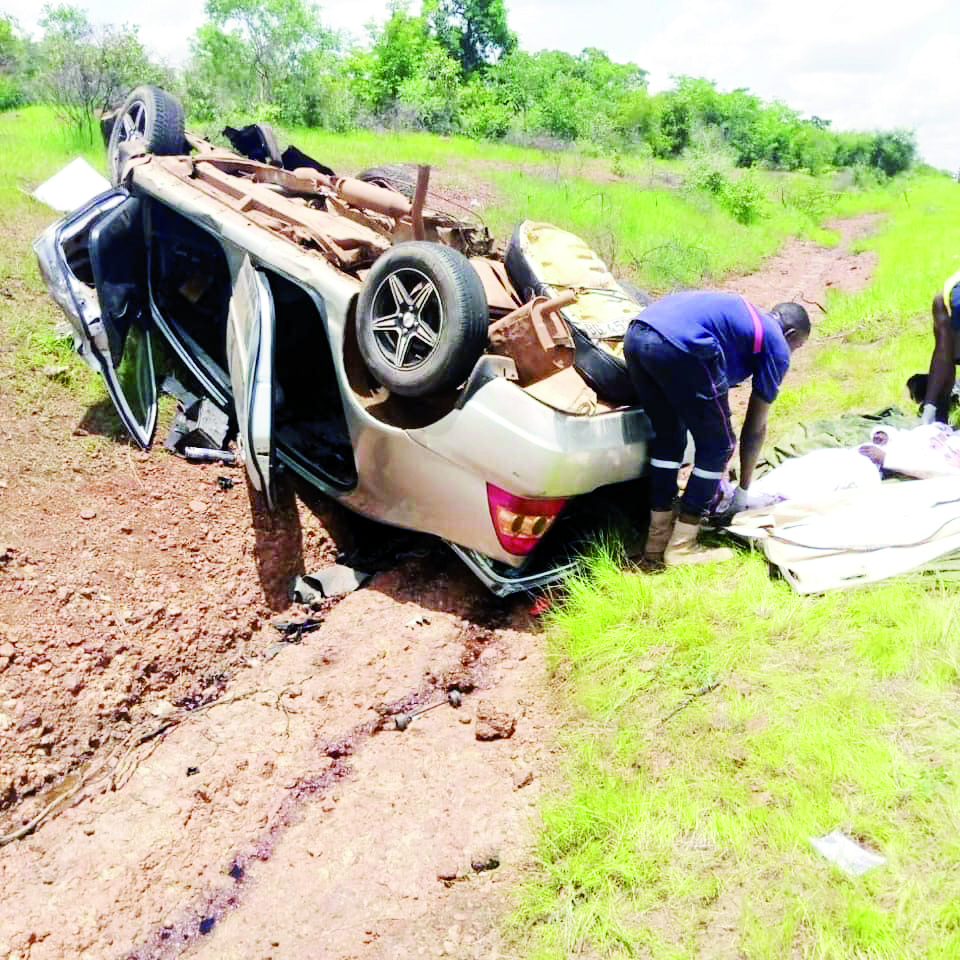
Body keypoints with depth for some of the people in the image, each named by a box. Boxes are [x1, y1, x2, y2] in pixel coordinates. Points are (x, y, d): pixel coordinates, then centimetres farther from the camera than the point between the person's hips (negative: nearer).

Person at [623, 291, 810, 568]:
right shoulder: (777, 347, 17)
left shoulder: (742, 317, 38)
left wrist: (717, 472, 48)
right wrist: (743, 490, 32)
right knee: (718, 445, 11)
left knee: (668, 440, 23)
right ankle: (681, 548, 15)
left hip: (635, 336, 8)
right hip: (680, 346, -8)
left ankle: (655, 547, 27)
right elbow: (755, 427, 19)